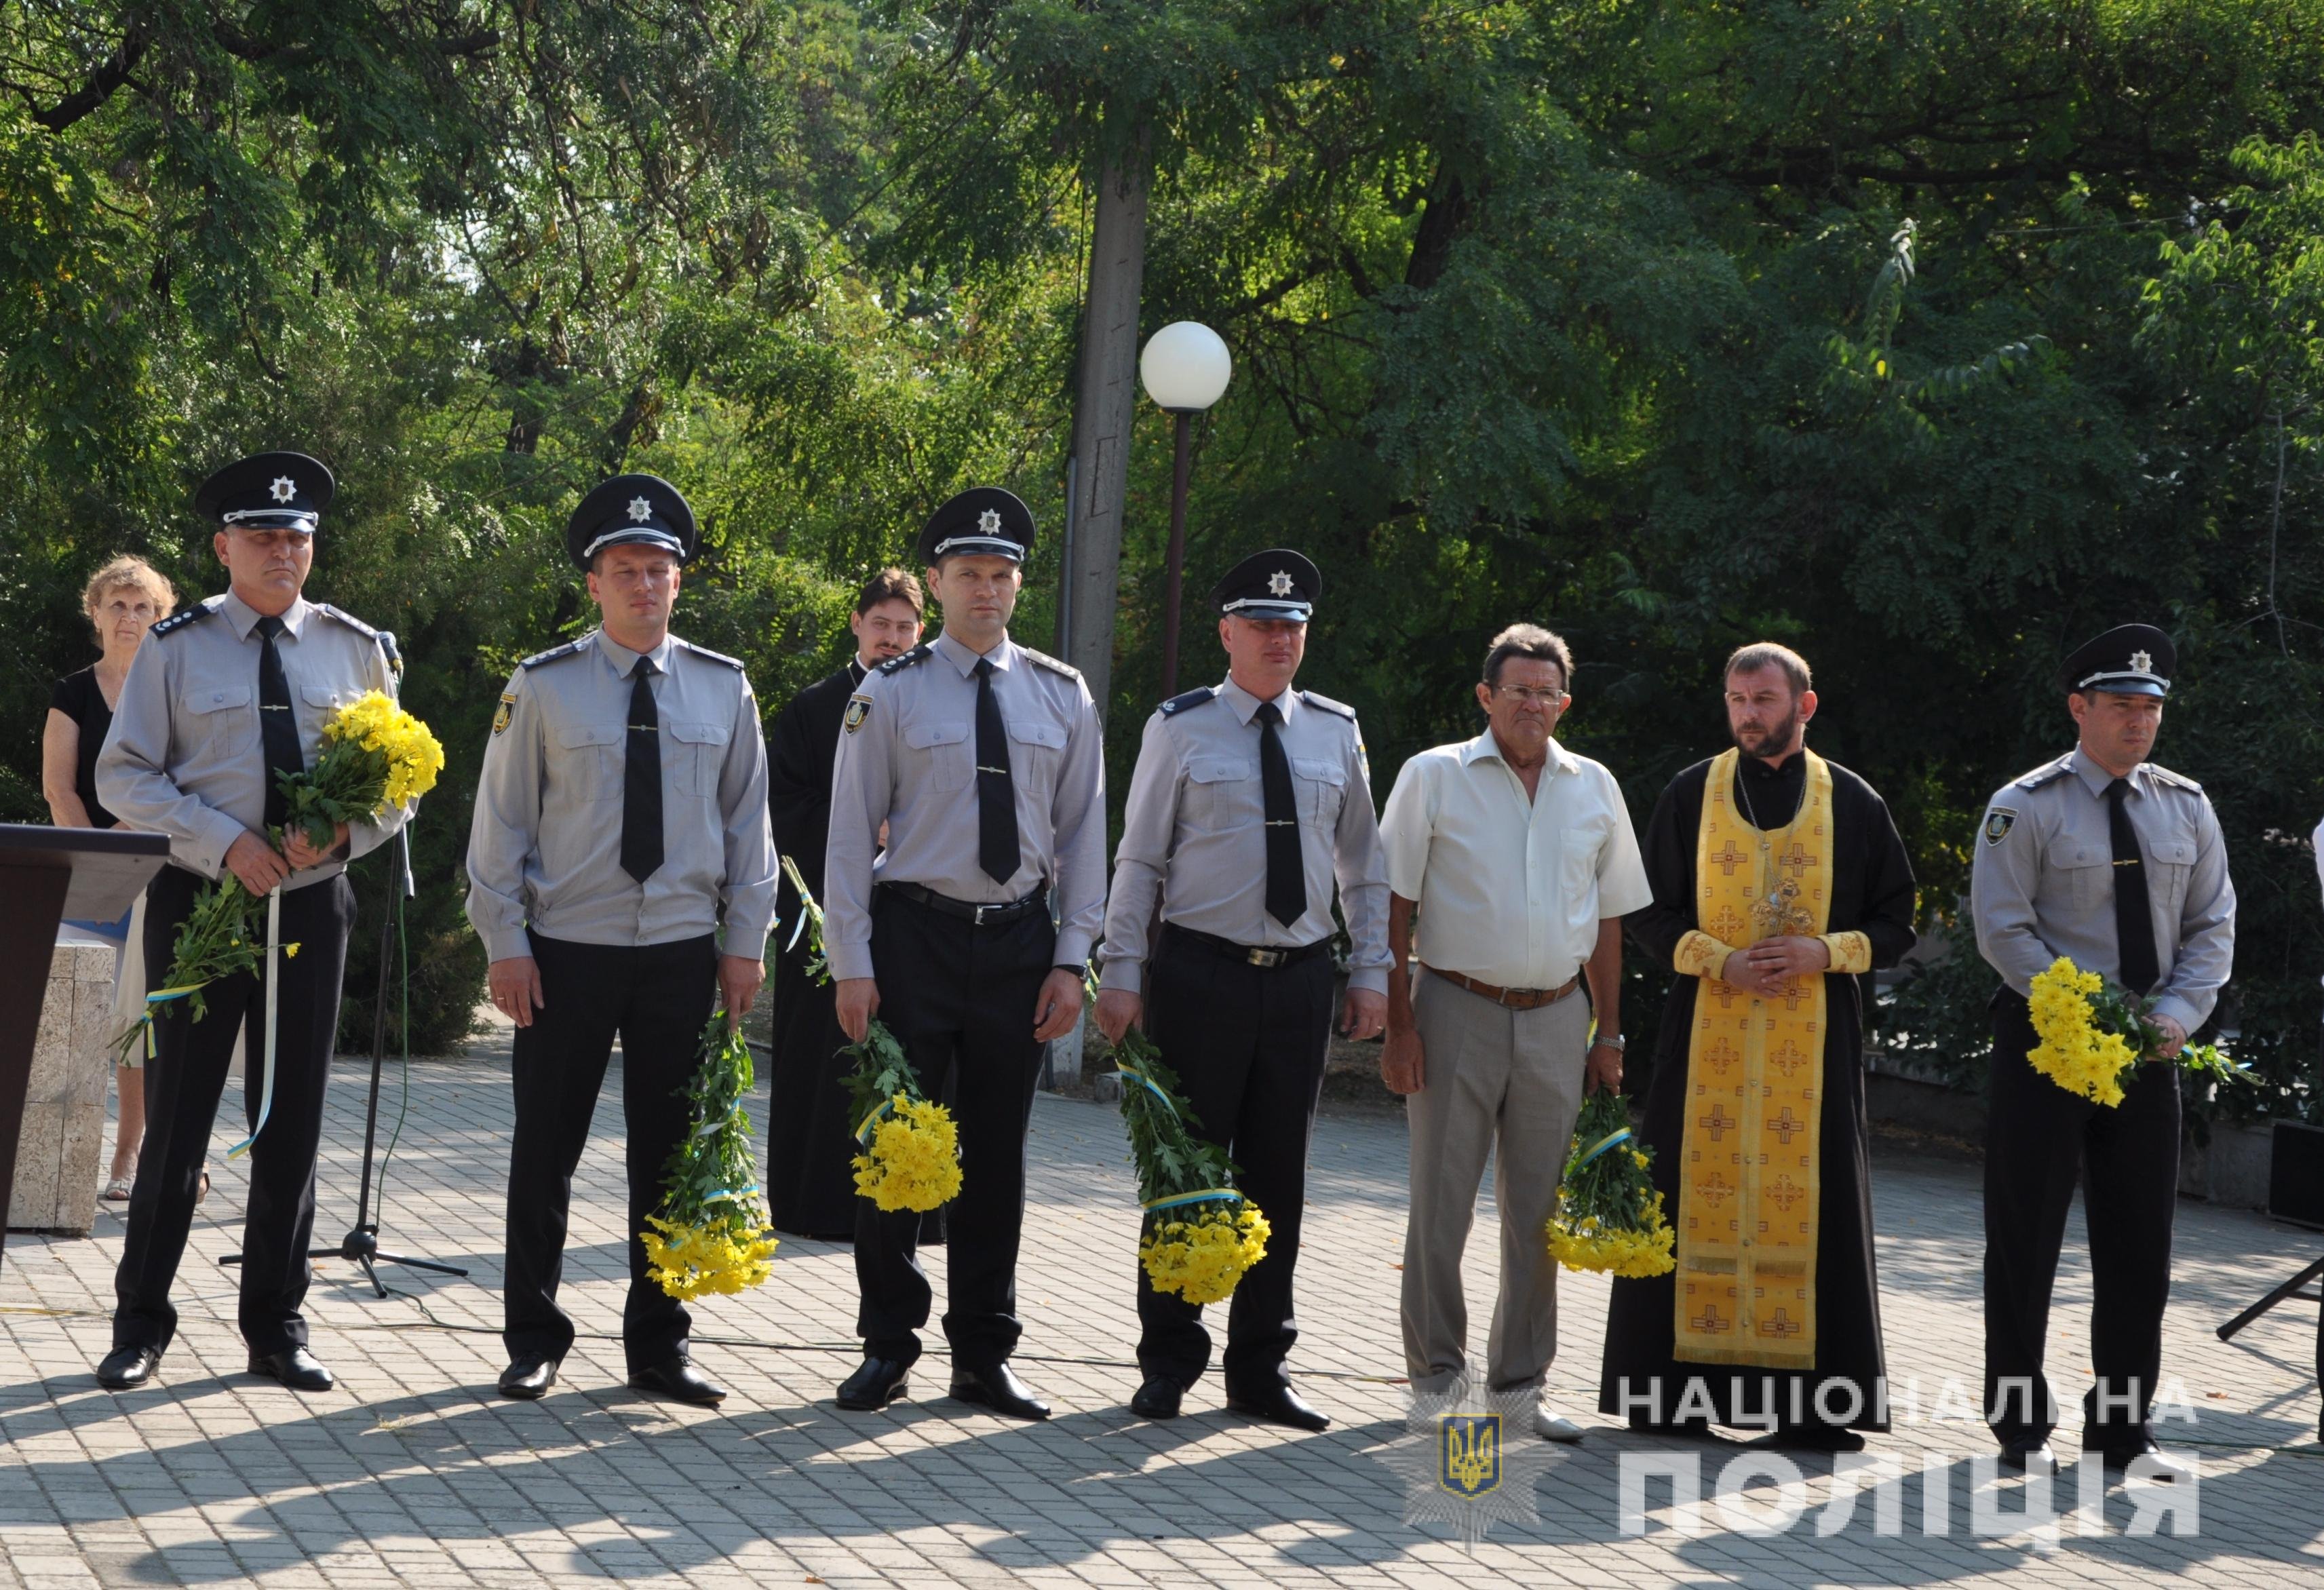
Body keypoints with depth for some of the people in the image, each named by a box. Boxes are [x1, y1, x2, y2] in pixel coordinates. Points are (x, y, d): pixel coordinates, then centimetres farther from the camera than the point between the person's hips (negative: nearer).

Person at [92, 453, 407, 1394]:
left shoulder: (354, 648, 6)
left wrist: (342, 832, -12)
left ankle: (275, 1325, 19)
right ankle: (141, 1323, 14)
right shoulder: (176, 646, -2)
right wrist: (225, 841, -16)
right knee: (176, 1116, 2)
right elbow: (123, 778, -3)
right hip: (199, 901, -2)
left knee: (292, 1122, 8)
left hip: (313, 904, 3)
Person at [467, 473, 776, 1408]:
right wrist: (505, 943, -5)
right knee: (545, 1154, 5)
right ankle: (534, 1341, 17)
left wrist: (746, 942, 5)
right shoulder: (543, 688, -2)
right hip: (566, 953, -2)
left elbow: (748, 823, 10)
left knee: (671, 1155, 7)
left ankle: (659, 1345, 18)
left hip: (682, 955, 2)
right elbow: (500, 822, 0)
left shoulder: (724, 690, 6)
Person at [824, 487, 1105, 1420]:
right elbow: (851, 833, -1)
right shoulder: (890, 694, -1)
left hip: (1019, 938, 3)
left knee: (998, 1153, 8)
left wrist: (1071, 959, 2)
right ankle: (889, 1346, 14)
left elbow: (1084, 834, 9)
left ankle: (983, 1355, 18)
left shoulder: (1062, 697, 7)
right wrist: (852, 964, -7)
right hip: (915, 933, -2)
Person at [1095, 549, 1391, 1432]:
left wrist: (1371, 972, 8)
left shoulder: (1336, 731, 9)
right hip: (1201, 971, -3)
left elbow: (1363, 863, 15)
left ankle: (1260, 1368, 19)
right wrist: (1123, 976, -6)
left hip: (1300, 977, 3)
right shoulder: (1180, 728, -1)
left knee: (1279, 1178, 8)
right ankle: (1169, 1362, 14)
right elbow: (1139, 859, 0)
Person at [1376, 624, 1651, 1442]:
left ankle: (1519, 1382, 17)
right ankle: (1437, 1376, 11)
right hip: (1457, 1012, -3)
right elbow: (1393, 905, -2)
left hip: (1555, 1020, 3)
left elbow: (1608, 919, 15)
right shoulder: (1434, 776, -1)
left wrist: (1608, 1035, 10)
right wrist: (1399, 1026, -9)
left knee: (1540, 1211, 6)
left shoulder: (1594, 787, 10)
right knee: (1441, 1205, 0)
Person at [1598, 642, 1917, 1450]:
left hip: (1815, 1039, 0)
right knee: (1698, 1190, -1)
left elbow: (1897, 920, 8)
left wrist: (1827, 952, -11)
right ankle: (1678, 1383, 5)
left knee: (1810, 1196, -2)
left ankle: (1812, 1401, 3)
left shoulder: (1853, 803, 6)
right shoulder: (1691, 795, 7)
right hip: (1705, 1031, 0)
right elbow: (1648, 909, 6)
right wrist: (1717, 961, -10)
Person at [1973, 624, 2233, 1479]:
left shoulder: (2185, 807, 8)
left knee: (2139, 1246, 8)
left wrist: (2178, 1010, -9)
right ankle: (2021, 1425, 14)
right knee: (2026, 1240, 3)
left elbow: (2212, 925, 8)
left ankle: (2122, 1429, 18)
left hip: (2147, 1051, 5)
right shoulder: (2026, 808, -8)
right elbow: (2003, 930, -11)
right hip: (2045, 1045, -4)